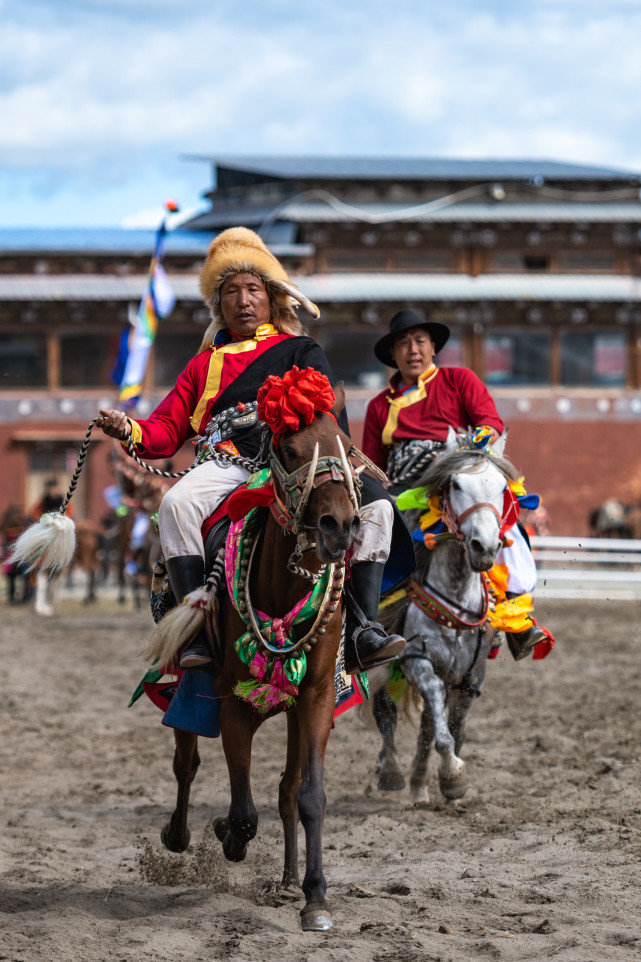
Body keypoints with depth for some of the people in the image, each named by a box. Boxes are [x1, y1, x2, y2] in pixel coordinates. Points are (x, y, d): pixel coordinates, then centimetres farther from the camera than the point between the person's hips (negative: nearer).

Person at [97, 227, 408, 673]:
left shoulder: (301, 352, 23)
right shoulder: (205, 363, 28)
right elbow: (167, 430, 21)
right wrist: (130, 431, -3)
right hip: (229, 464, 0)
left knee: (375, 503, -26)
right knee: (178, 504, -34)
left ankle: (364, 629, -29)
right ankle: (199, 630, -35)